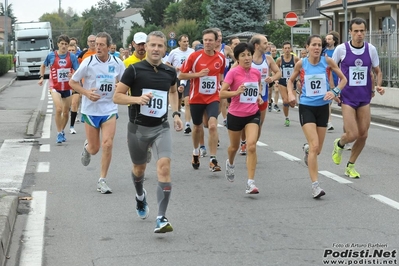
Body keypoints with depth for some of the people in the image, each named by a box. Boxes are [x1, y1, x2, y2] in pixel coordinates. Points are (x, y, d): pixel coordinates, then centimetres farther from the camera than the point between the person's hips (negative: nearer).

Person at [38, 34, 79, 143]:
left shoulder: (72, 56, -5)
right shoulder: (51, 56, -4)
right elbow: (43, 66, 16)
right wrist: (42, 77, 8)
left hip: (67, 87, 2)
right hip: (55, 87, -2)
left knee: (66, 112, 12)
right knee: (58, 109, -21)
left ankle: (62, 131, 35)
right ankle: (59, 133, -10)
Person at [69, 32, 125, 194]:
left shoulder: (117, 63, -3)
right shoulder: (88, 62, -10)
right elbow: (72, 82, -2)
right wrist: (86, 92, -19)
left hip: (110, 109, 1)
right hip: (90, 110, -1)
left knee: (107, 144, -13)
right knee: (94, 149, 5)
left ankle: (102, 180, 2)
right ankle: (87, 147, 45)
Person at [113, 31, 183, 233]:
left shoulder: (169, 72, 2)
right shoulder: (134, 70, -9)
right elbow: (117, 96, -8)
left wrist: (176, 113, 11)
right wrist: (137, 99, -24)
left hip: (161, 127, 1)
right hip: (138, 127, -1)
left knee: (164, 166, -19)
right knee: (139, 167, 17)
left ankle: (161, 218, -18)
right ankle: (140, 196, 53)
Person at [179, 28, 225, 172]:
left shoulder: (221, 58, -1)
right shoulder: (194, 56, -11)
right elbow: (181, 75, -8)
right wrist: (198, 74, -20)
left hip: (213, 98, 1)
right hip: (196, 98, 0)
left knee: (213, 126, -19)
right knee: (197, 127, 15)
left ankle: (213, 160, -15)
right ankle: (196, 152, 43)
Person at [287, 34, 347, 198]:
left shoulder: (327, 61, -5)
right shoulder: (301, 64, -6)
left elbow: (343, 79, 5)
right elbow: (290, 81, 11)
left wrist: (334, 92, -13)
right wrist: (291, 94, -7)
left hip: (323, 107, 2)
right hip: (306, 107, -2)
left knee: (317, 149, 10)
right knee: (314, 146, -17)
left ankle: (307, 149, 50)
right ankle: (315, 185, -13)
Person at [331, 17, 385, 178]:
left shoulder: (371, 49, 0)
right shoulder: (341, 49, -8)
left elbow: (377, 71, 12)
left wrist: (377, 86, -7)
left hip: (365, 98, 3)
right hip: (347, 97, -3)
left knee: (363, 135, 3)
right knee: (352, 134, -12)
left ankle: (350, 166, 23)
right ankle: (339, 144, 24)